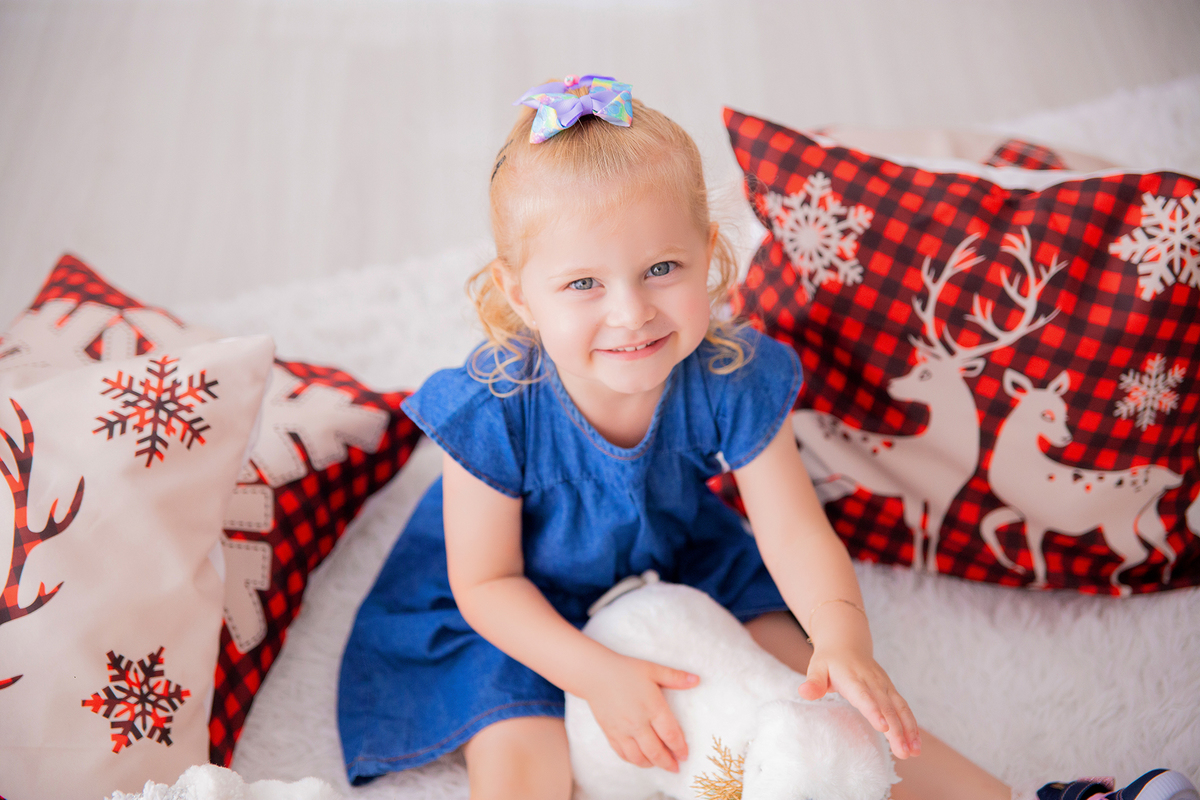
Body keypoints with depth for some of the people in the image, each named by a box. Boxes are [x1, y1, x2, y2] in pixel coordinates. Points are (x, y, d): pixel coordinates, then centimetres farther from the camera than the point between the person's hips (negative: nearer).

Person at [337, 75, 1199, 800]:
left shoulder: (729, 379, -24)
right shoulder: (495, 410, -32)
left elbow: (793, 531, -20)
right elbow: (487, 581, -20)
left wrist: (843, 636, -39)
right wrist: (598, 674, -31)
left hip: (683, 567, 2)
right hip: (526, 615, -1)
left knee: (814, 675, -4)